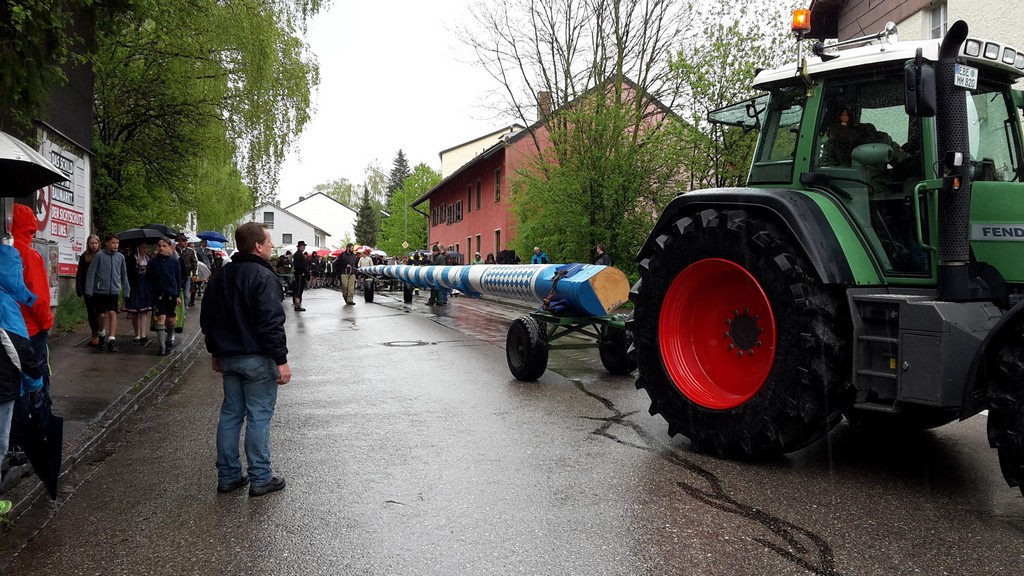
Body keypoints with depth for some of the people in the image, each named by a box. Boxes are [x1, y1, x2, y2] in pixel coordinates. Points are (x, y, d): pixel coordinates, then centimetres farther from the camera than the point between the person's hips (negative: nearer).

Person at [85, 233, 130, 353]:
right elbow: (91, 273, -5)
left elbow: (124, 275, 11)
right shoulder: (99, 255, -6)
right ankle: (102, 335, 30)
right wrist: (89, 290, -8)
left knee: (112, 313, -8)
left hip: (114, 291, 2)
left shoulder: (120, 257, 3)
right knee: (102, 314, 5)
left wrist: (126, 291, 10)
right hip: (100, 290, -2)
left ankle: (112, 339, -8)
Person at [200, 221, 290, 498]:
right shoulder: (263, 277, -16)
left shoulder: (220, 276, 11)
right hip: (257, 360, -8)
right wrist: (281, 360, -18)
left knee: (230, 414, 13)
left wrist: (216, 353, 24)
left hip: (228, 358, 8)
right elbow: (271, 323, -22)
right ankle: (260, 479, 7)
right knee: (259, 416, 0)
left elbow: (208, 319, 18)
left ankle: (228, 476, 20)